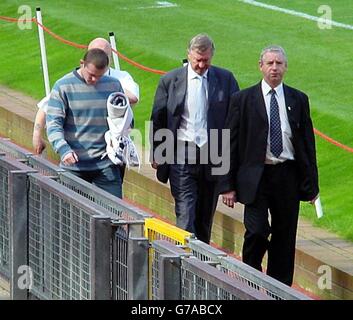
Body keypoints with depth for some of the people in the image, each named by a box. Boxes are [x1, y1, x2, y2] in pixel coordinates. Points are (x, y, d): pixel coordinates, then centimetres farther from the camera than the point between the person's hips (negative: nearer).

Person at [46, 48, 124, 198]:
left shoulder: (113, 85, 6)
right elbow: (53, 123, -7)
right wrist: (63, 149, -24)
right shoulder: (63, 86, -3)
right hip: (74, 164, -2)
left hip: (106, 164, 2)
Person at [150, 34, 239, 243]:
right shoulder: (170, 81, 2)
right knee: (185, 213, -12)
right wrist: (156, 153, 4)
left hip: (213, 156, 2)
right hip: (181, 155, -2)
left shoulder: (225, 80, 4)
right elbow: (158, 119, 8)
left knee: (206, 215, 10)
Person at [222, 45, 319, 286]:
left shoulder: (298, 100, 9)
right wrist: (229, 185, -3)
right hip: (256, 176, -2)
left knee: (285, 237, 5)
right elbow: (231, 145, 3)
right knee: (256, 232, -13)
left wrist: (312, 183, 7)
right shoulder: (243, 100, 3)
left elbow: (308, 142, 11)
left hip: (288, 176, 2)